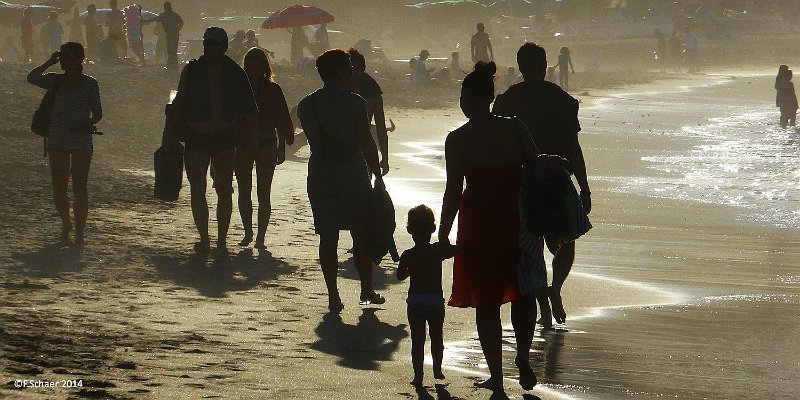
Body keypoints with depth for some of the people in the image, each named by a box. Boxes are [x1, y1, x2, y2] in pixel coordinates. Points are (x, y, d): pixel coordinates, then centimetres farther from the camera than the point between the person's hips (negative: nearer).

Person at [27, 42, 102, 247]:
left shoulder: (89, 84, -2)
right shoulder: (56, 81, 8)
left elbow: (97, 113, -1)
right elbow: (32, 78, -2)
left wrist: (88, 124, -20)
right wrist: (50, 63, -4)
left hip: (81, 142, -4)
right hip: (57, 142, 4)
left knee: (79, 187, -6)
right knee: (58, 188, 6)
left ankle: (79, 230, -2)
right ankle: (66, 223, 27)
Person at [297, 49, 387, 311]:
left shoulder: (307, 105, 3)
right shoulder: (354, 103, -10)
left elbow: (312, 141, 7)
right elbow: (366, 143, -9)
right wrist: (377, 176, -3)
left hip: (320, 174, 3)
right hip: (352, 171, -3)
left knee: (328, 237, 5)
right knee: (361, 234, 9)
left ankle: (333, 296, 2)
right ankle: (367, 290, 16)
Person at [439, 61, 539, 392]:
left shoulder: (458, 140, -10)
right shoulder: (515, 129, -2)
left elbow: (453, 192, -10)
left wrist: (443, 236, -2)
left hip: (479, 225, -2)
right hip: (518, 223, 2)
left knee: (486, 301, 8)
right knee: (523, 291, 19)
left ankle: (496, 375, 10)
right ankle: (523, 354, -2)